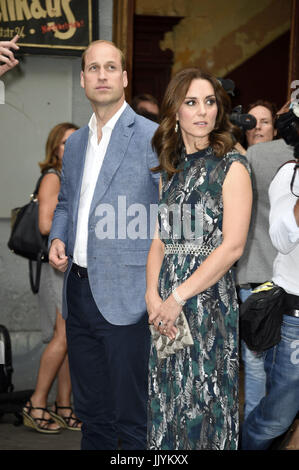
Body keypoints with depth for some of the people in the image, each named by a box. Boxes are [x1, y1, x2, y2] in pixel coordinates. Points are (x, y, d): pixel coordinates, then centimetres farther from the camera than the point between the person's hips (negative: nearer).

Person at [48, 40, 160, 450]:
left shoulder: (152, 137, -8)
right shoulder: (75, 143, 14)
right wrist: (57, 238, 6)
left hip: (124, 294, -7)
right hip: (79, 291, 7)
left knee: (131, 419, 2)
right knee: (91, 411, 17)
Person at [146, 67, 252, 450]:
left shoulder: (232, 166, -5)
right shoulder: (171, 170, 13)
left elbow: (232, 246, -13)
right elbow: (160, 242, 10)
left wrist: (178, 297, -14)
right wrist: (153, 295, -7)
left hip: (210, 298, -5)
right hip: (167, 305, 6)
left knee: (204, 398, 0)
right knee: (166, 396, 10)